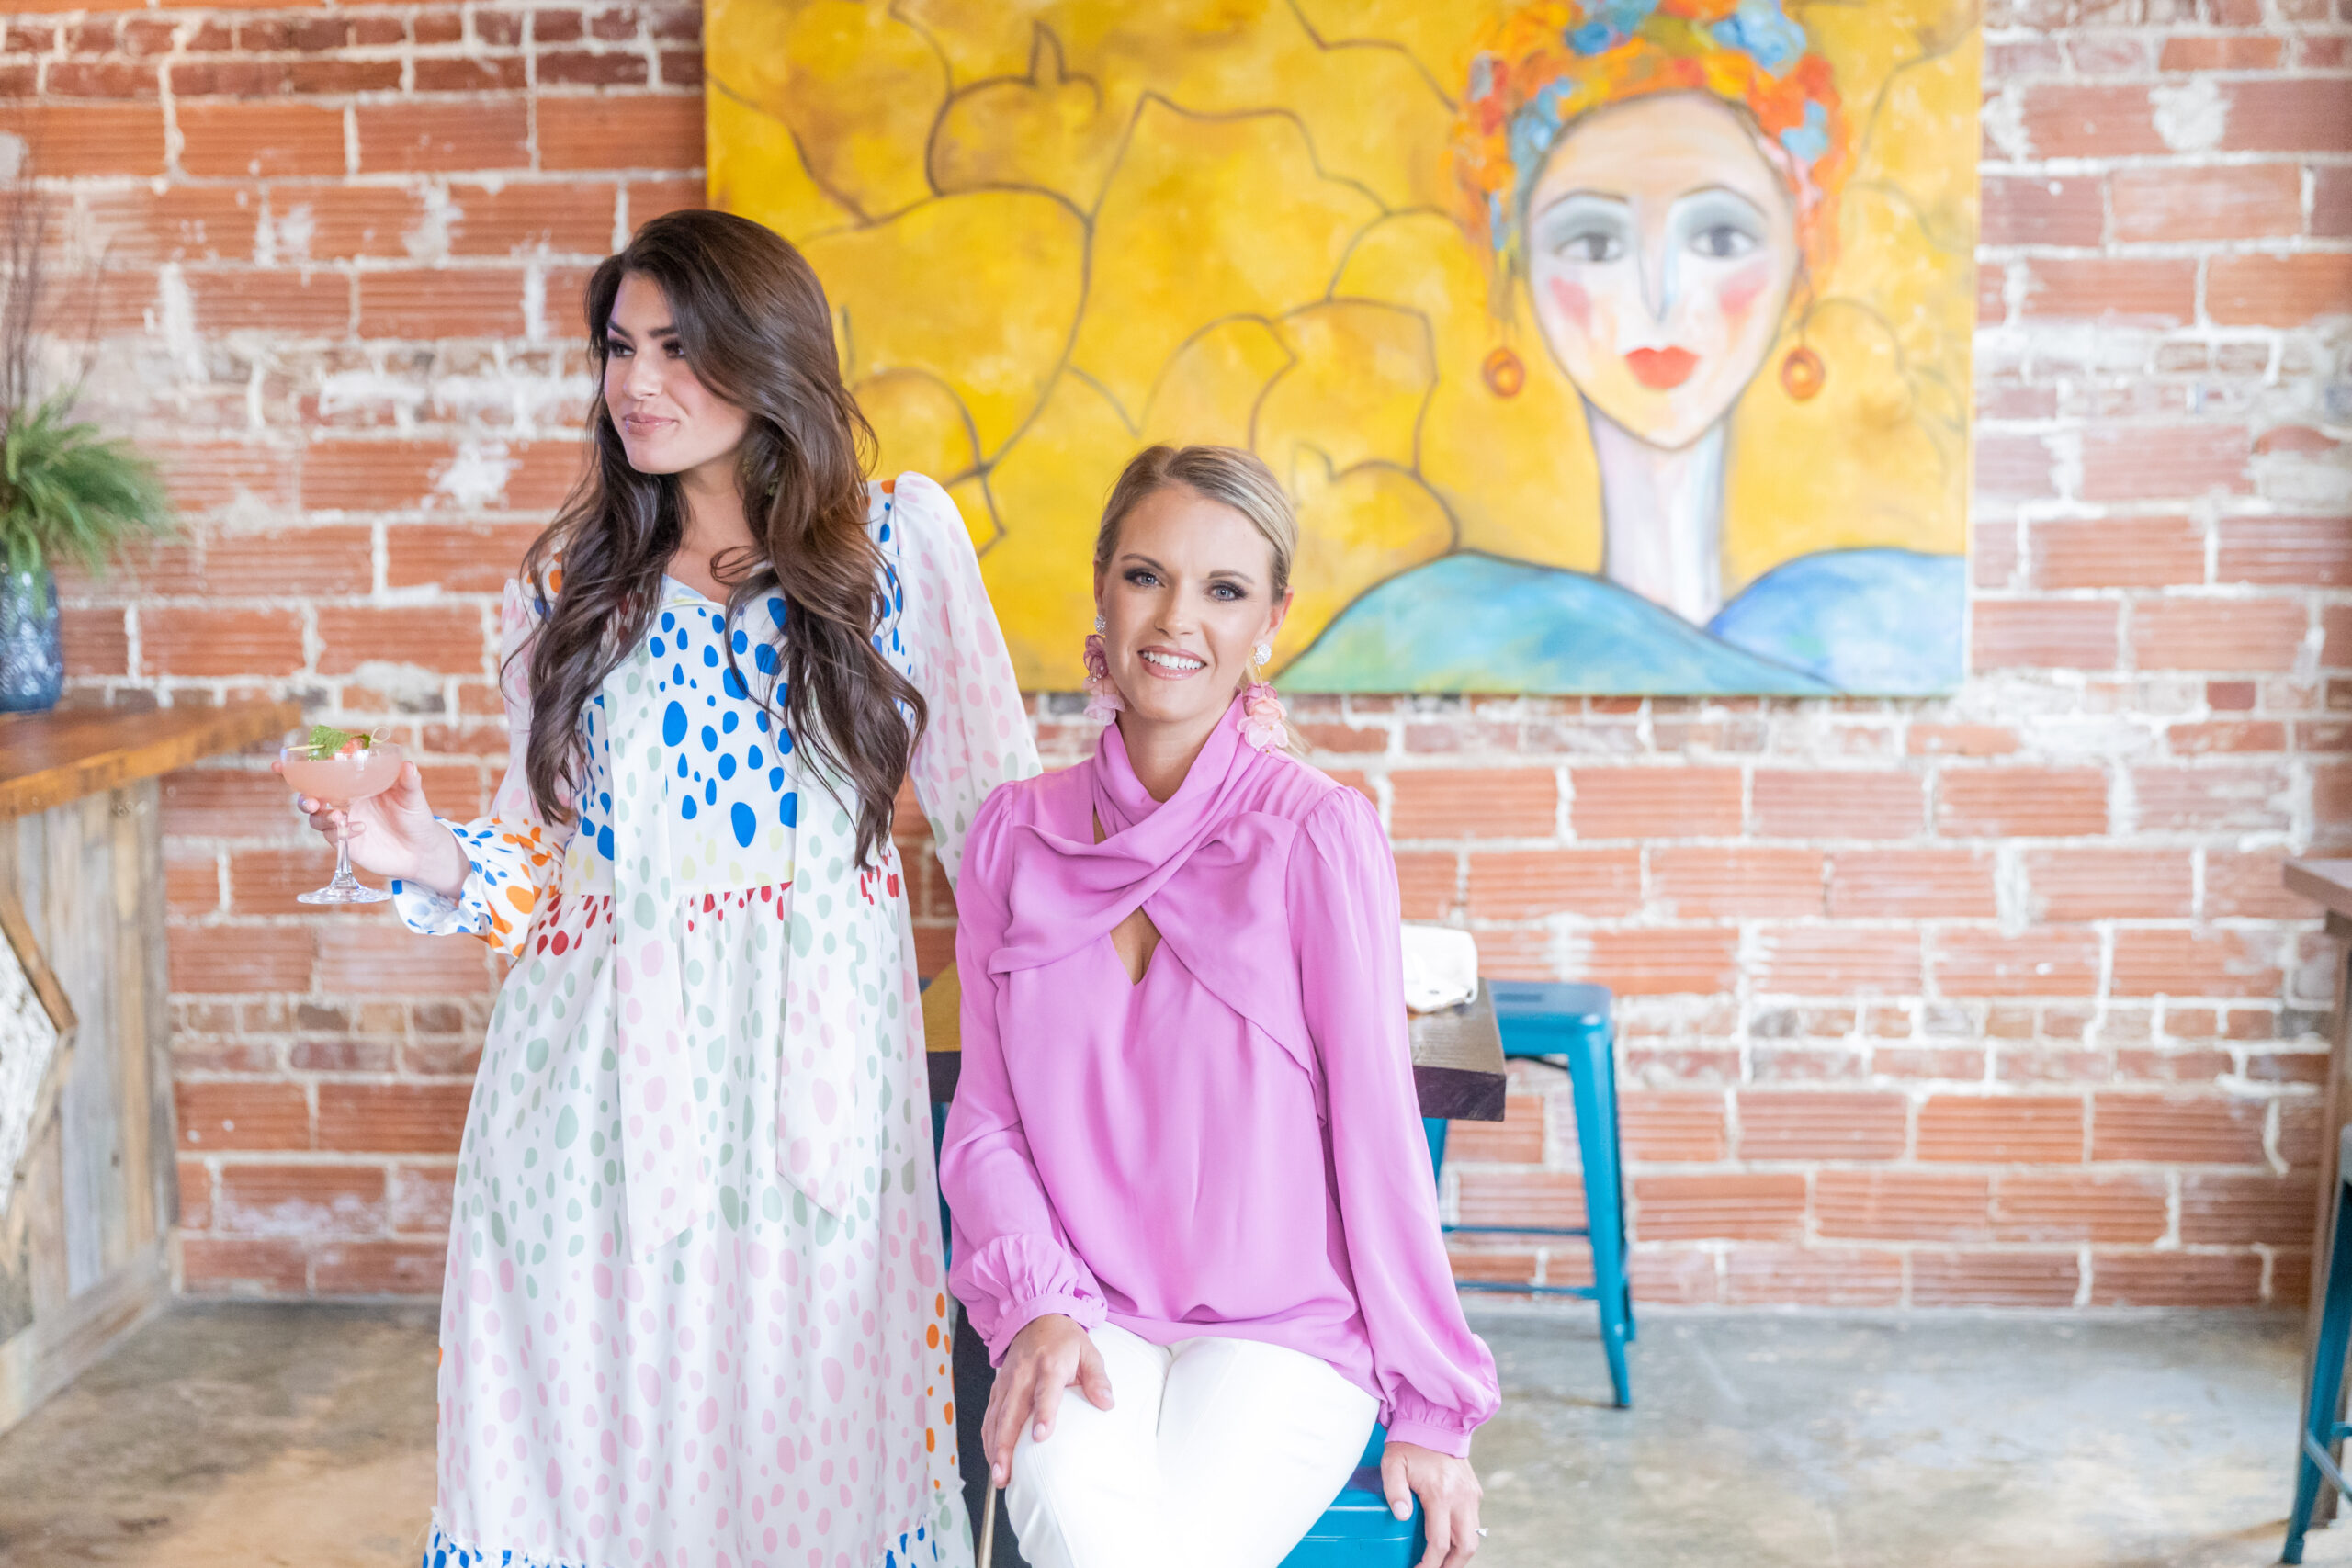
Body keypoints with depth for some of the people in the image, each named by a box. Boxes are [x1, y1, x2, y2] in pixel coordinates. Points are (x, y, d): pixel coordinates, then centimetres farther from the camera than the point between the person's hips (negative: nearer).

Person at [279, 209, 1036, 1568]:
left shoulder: (899, 539, 3)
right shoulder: (571, 580, 10)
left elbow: (997, 807, 4)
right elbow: (548, 848, 13)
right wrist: (439, 863, -7)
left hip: (813, 1078, -2)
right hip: (604, 1082, 2)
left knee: (816, 1445, 3)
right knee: (591, 1457, 5)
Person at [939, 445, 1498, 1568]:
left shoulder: (1318, 833, -7)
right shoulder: (1013, 835, 4)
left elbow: (1375, 1126, -5)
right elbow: (985, 1119, 8)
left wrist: (1431, 1404, -3)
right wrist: (1036, 1305, -9)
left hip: (1285, 1331, -2)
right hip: (1085, 1325, 2)